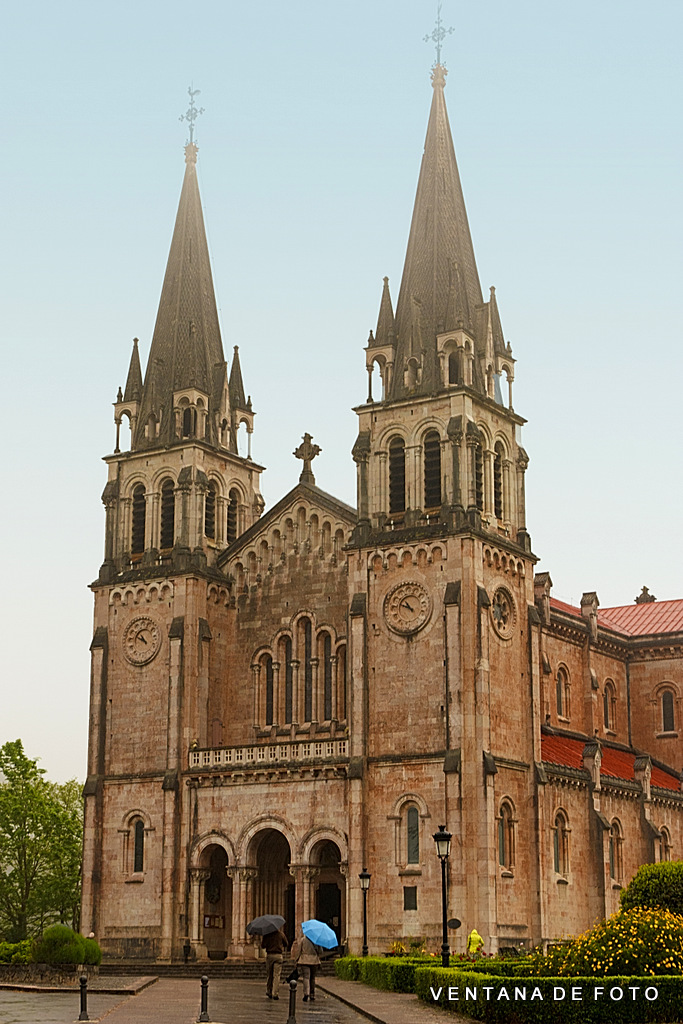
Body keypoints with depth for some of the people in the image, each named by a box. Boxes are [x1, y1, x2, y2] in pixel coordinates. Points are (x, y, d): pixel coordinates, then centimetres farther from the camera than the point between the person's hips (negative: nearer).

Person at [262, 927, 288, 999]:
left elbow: (263, 946, -4)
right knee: (276, 975, -1)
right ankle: (275, 993, -6)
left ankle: (268, 991, 22)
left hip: (269, 955, 1)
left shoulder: (266, 934, -2)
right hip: (278, 955, -1)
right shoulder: (281, 934, 1)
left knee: (269, 975, 14)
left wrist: (262, 938, 11)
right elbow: (286, 944, 12)